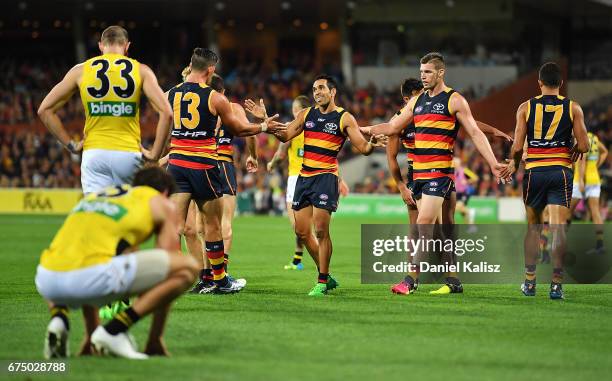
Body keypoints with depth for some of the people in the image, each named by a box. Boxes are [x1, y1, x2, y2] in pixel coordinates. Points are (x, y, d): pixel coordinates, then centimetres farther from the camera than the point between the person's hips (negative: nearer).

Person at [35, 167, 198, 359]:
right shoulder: (162, 204, 21)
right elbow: (166, 264, 20)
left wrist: (90, 333, 52)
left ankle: (58, 319, 11)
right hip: (93, 276, -6)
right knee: (186, 268, 5)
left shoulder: (96, 195, 37)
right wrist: (155, 340, 27)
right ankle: (113, 330, -3)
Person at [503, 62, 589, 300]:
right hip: (561, 171, -1)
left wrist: (514, 164, 16)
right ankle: (556, 284, -12)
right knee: (558, 227, -4)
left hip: (534, 171, 1)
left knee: (533, 226, 14)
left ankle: (529, 281, 13)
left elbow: (517, 146, -2)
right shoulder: (573, 108, 0)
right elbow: (584, 145, -3)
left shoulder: (526, 107, 1)